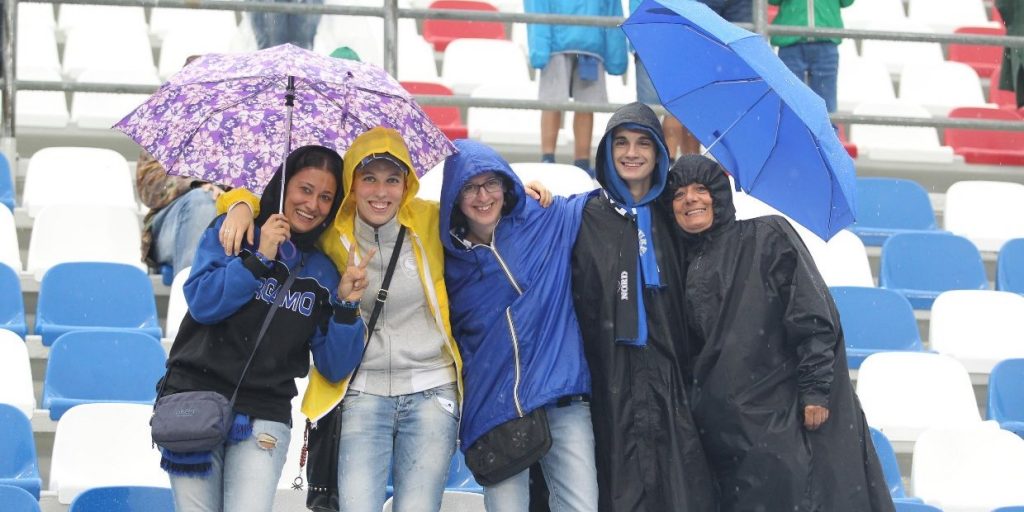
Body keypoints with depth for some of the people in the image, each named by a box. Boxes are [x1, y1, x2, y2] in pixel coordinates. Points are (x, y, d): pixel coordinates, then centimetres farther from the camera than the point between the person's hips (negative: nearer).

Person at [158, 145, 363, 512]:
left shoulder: (324, 271, 9)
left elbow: (336, 364, 4)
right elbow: (202, 303, -11)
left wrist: (345, 303, -9)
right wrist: (260, 258, -15)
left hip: (264, 416, 1)